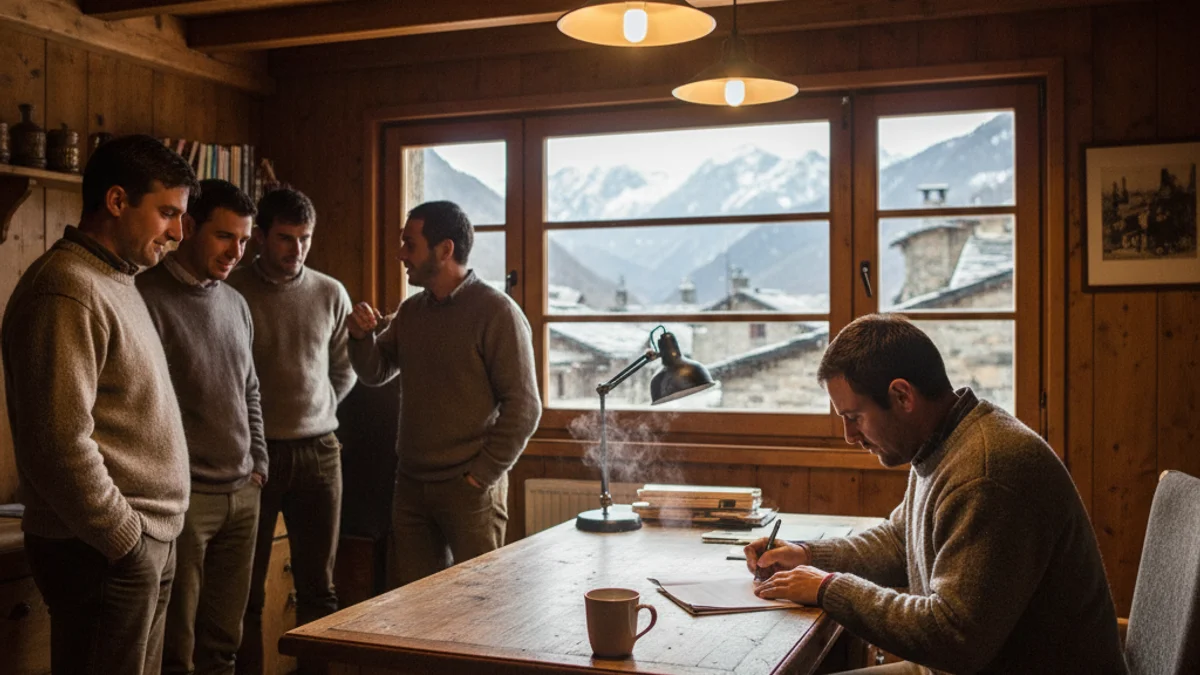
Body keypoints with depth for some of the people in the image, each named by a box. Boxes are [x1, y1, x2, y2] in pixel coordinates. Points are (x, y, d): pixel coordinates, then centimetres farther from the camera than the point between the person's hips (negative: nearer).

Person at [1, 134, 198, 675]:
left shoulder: (115, 281, 15)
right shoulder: (67, 291, -16)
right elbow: (60, 444, -23)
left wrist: (153, 537, 16)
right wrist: (126, 542, -15)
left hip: (147, 541, 9)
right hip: (108, 551, -9)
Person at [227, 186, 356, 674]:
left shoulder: (331, 295, 6)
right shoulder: (231, 292, -6)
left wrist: (317, 412, 11)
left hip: (318, 450, 3)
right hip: (252, 451, -3)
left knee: (318, 587, 9)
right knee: (247, 590, 5)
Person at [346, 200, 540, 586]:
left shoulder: (497, 312, -11)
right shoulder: (411, 311, 10)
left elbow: (524, 406, -13)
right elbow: (375, 374, 18)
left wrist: (483, 474, -13)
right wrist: (362, 337, -2)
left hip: (470, 490, -6)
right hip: (411, 483, 6)